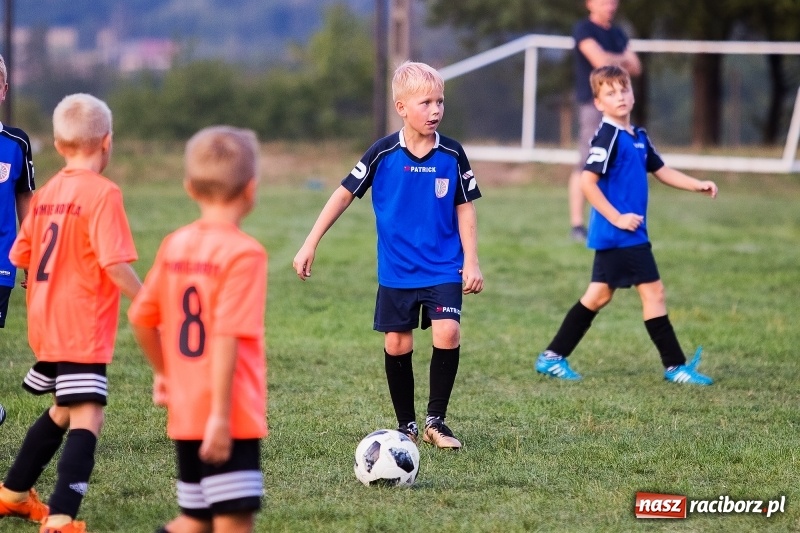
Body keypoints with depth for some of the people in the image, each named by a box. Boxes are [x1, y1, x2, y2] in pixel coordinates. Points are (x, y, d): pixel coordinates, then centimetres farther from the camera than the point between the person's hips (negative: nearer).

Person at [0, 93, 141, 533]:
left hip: (45, 324, 9)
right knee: (87, 418, -12)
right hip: (82, 329, -9)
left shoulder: (47, 193, 9)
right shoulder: (102, 193, -14)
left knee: (62, 410, 26)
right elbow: (115, 264, -21)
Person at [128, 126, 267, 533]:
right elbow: (226, 337, -20)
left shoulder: (175, 245, 7)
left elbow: (141, 318, 13)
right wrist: (221, 415, -20)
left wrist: (163, 372, 29)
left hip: (184, 414, 7)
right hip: (230, 420, -7)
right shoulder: (244, 253, -13)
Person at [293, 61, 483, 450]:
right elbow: (345, 193, -1)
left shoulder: (452, 155, -5)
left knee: (448, 333, -17)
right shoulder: (384, 153, -8)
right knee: (397, 344, 5)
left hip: (444, 268, 0)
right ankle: (406, 424, 21)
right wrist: (310, 244, -4)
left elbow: (465, 208, 4)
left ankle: (436, 420, -3)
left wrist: (471, 261, -2)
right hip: (397, 270, 0)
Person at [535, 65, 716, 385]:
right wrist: (617, 218, -20)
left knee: (599, 295, 13)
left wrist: (698, 186, 13)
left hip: (612, 237, 10)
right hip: (621, 235, -10)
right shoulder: (608, 137, -15)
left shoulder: (638, 137, 13)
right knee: (653, 291, -5)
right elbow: (587, 181, -21)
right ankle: (675, 367, 2)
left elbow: (662, 171, 24)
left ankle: (553, 357, 18)